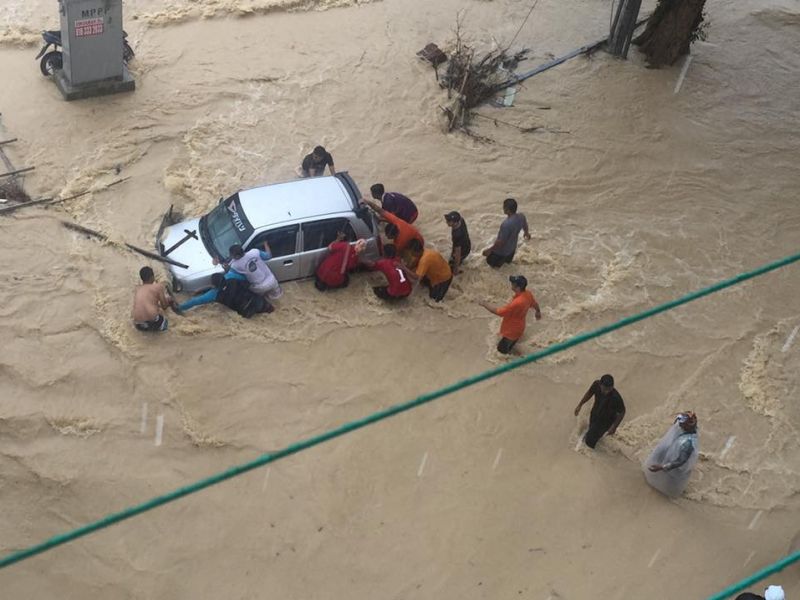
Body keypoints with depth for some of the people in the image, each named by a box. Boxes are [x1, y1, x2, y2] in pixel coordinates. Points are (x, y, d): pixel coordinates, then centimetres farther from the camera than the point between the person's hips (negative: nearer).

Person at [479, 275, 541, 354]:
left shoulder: (516, 303, -42)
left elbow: (499, 312, -32)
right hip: (517, 328, 9)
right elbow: (535, 304, 8)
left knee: (502, 349, 11)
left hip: (511, 331, -9)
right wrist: (538, 312, 32)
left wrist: (486, 306, -16)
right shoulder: (528, 294, -15)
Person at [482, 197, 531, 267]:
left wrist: (489, 250, -17)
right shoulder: (521, 216, -20)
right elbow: (525, 226, 4)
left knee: (491, 262, 20)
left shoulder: (506, 224, -42)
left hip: (502, 251, -7)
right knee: (508, 260, 37)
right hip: (512, 247, 8)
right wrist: (527, 233, 27)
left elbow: (500, 242, -32)